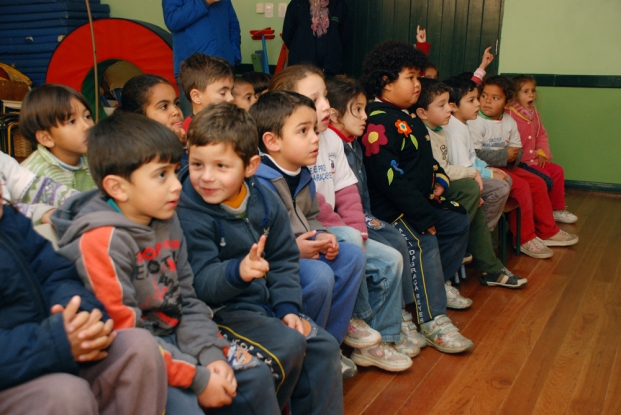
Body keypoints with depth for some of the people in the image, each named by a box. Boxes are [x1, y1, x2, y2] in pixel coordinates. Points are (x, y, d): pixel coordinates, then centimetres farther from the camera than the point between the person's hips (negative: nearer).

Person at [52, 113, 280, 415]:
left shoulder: (167, 222, 2)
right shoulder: (103, 240, -21)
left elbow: (188, 301, 6)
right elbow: (125, 334, -22)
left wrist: (211, 356, -8)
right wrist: (198, 380, -21)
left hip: (173, 337, 7)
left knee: (255, 375, 2)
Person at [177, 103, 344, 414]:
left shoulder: (266, 202, 0)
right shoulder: (189, 214, -18)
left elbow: (284, 259, 7)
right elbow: (201, 281, -24)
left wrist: (287, 306, -4)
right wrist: (237, 272, -44)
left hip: (266, 303, 7)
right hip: (217, 309, -6)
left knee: (324, 346, -1)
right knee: (287, 345, -23)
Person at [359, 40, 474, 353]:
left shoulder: (408, 118, 17)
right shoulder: (377, 122, -18)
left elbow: (426, 158, 28)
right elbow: (389, 178, -25)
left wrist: (439, 180, 5)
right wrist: (424, 216, -23)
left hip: (422, 201, 11)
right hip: (390, 209, -11)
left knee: (458, 222, 12)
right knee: (424, 242, -26)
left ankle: (436, 284, 23)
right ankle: (433, 321, -20)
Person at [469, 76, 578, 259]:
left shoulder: (509, 122, 9)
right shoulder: (476, 123, -15)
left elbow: (517, 149, 11)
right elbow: (473, 154, -24)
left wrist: (513, 157, -14)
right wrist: (503, 155, -21)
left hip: (505, 166, 8)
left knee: (538, 183, 4)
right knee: (521, 186, -22)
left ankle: (548, 231, 19)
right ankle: (525, 238, -9)